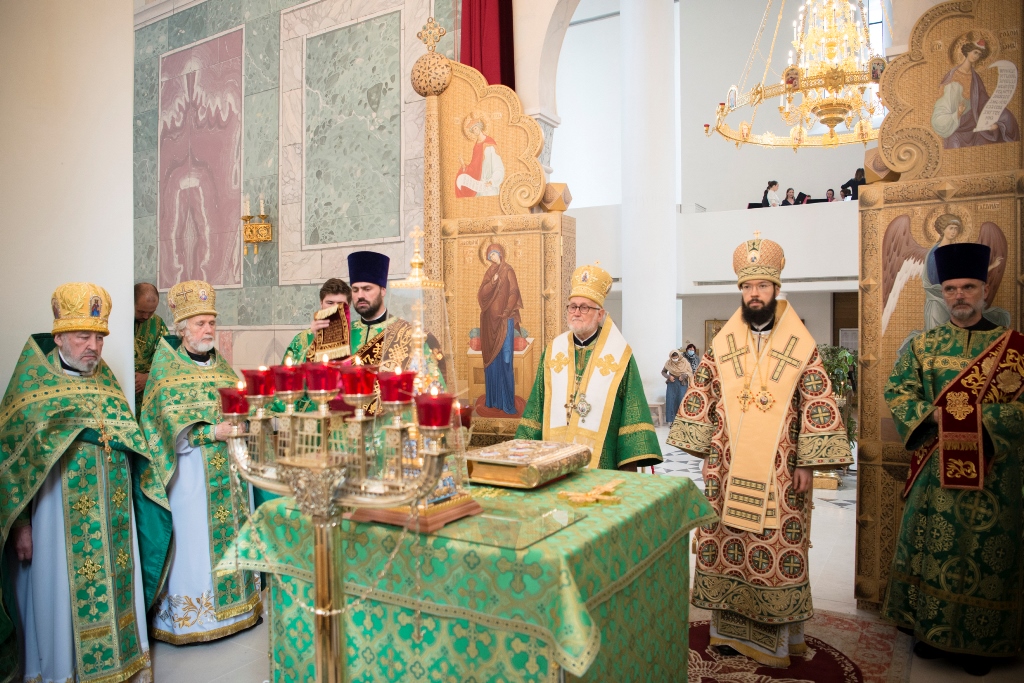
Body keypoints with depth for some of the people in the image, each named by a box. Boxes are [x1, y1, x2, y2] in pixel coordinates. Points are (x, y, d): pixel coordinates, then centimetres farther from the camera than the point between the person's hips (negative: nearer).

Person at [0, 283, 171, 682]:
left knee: (117, 590, 12)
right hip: (59, 515, -4)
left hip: (113, 519, 5)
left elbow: (132, 448, 17)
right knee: (63, 597, 4)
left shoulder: (107, 381, 9)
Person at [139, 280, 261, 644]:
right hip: (191, 471, -5)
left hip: (227, 468, 5)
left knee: (230, 532, 9)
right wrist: (213, 431, -20)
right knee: (193, 537, -2)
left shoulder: (221, 365, 14)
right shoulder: (165, 367, -2)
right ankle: (189, 615, 9)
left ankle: (232, 602, 20)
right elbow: (169, 420, -11)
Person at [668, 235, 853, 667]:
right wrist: (704, 452, 3)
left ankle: (777, 634, 18)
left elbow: (818, 407, -3)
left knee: (779, 548, 2)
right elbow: (699, 401, 6)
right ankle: (731, 626, 23)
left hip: (779, 473, -2)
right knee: (726, 543, 8)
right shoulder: (721, 345, 4)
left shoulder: (801, 348, -2)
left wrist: (807, 463, -8)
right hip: (727, 469, 2)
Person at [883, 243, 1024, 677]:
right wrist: (934, 415, -17)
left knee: (985, 551, 5)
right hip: (935, 467, 1)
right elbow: (897, 391, -1)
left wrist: (977, 418, -19)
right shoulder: (922, 344, 6)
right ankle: (931, 629, 23)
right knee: (930, 545, 8)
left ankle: (980, 641, 21)